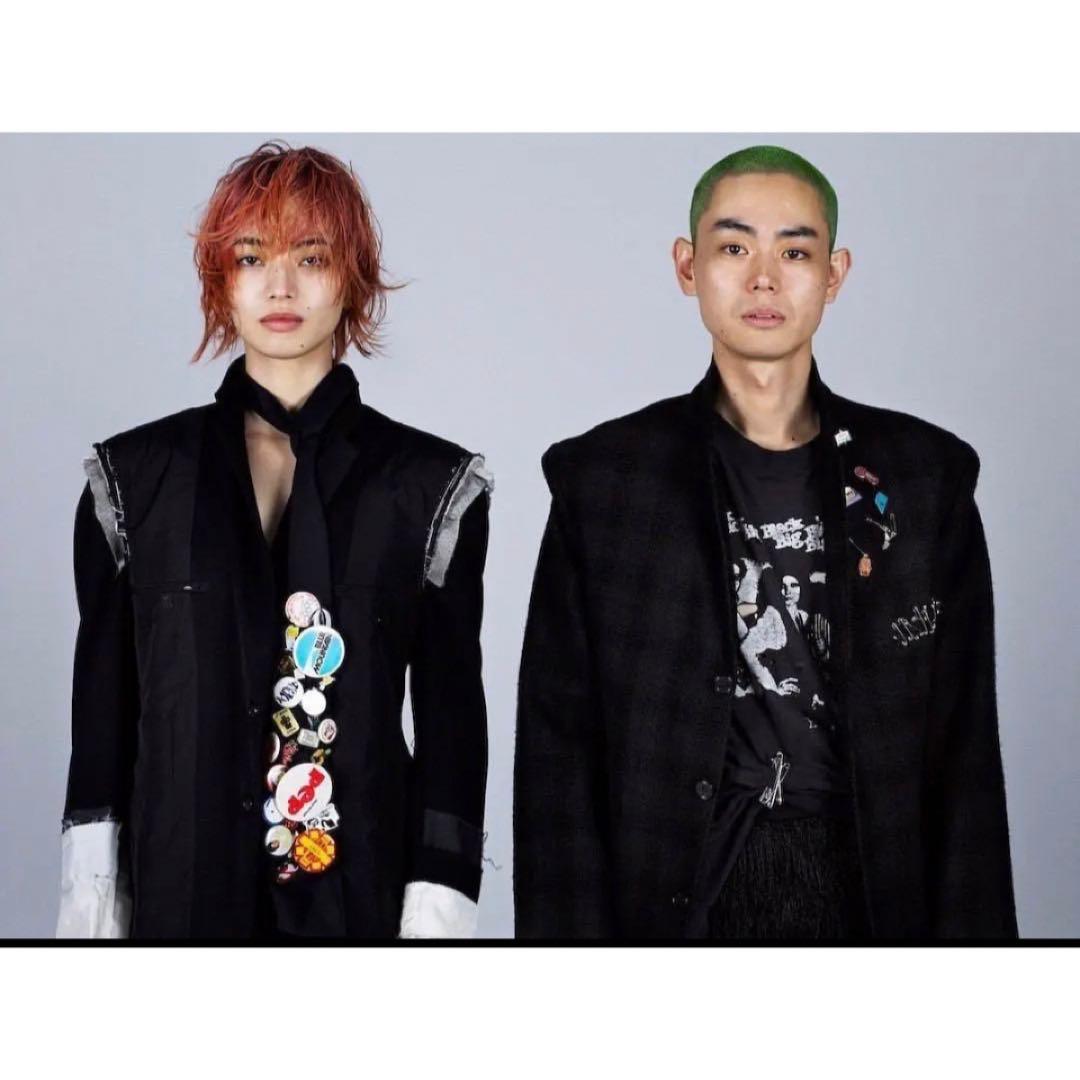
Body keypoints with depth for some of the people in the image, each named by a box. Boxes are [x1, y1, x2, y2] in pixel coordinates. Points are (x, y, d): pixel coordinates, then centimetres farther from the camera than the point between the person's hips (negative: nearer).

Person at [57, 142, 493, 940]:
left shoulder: (431, 483, -1)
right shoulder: (135, 475, 2)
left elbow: (453, 723, -2)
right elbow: (101, 715, 4)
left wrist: (437, 915, -8)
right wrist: (93, 910, 0)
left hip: (361, 893, -1)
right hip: (179, 888, 1)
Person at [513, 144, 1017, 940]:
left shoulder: (928, 475, 1)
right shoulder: (601, 477, -2)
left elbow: (963, 741, 2)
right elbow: (558, 746, -2)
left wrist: (966, 923, -3)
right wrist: (569, 924, -9)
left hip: (873, 888, 1)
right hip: (676, 892, -1)